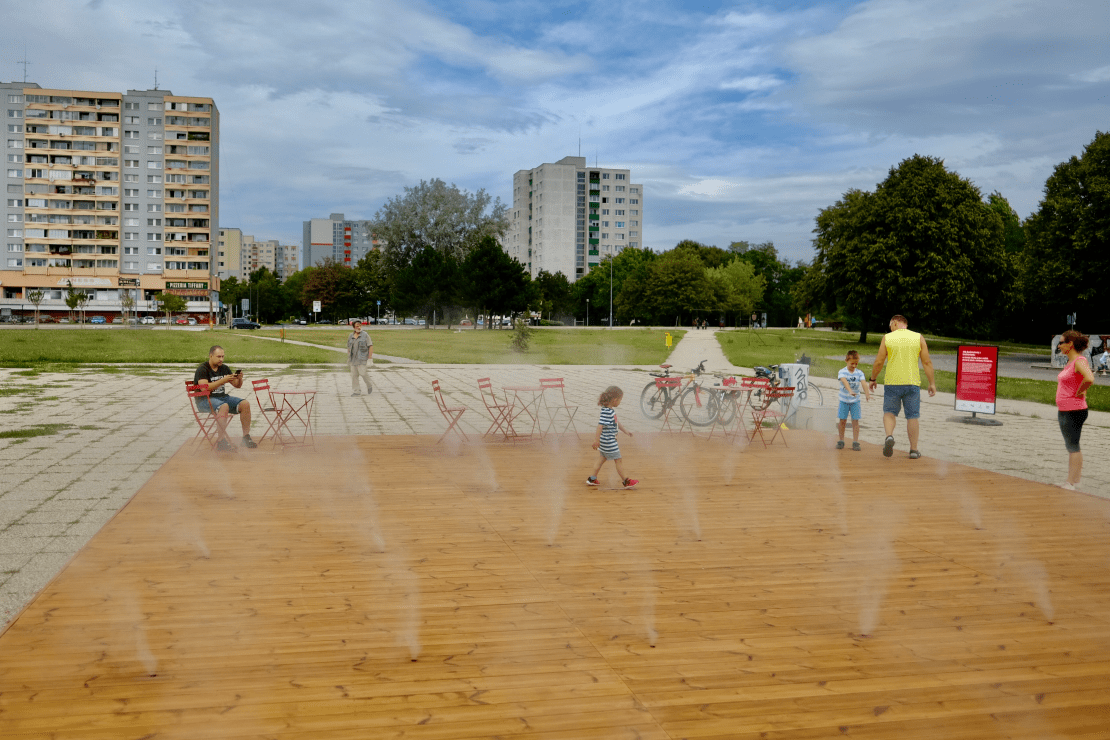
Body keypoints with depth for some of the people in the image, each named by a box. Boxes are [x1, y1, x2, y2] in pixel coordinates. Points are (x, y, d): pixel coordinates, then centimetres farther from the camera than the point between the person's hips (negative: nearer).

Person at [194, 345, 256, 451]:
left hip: (223, 397, 7)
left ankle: (246, 437, -11)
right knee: (224, 406, -37)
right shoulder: (202, 369, -7)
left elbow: (237, 385, 15)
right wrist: (223, 380, -27)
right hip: (205, 400, -6)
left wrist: (239, 379, -8)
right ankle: (222, 441, -35)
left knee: (245, 404, -16)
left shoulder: (224, 368, 12)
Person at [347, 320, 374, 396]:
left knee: (362, 373, -11)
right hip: (353, 359, 5)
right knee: (354, 375, 1)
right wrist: (348, 358, 13)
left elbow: (370, 346, -5)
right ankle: (356, 391, 6)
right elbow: (348, 347, 16)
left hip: (362, 358, -5)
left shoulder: (365, 335, -3)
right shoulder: (351, 336, 10)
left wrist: (370, 357, -11)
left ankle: (369, 386, 13)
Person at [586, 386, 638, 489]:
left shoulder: (611, 410, 8)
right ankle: (626, 481, 11)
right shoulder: (606, 412, -25)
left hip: (605, 442, 10)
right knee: (618, 460, 0)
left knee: (602, 458, 17)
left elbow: (616, 422, 23)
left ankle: (592, 479, 24)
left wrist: (625, 430, 30)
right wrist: (597, 440, -28)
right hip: (608, 441, -10)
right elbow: (600, 425, -28)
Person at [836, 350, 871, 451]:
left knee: (855, 421, -2)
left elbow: (863, 383, -17)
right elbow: (845, 382, -30)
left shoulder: (859, 373, -3)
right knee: (842, 420, 2)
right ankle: (841, 441, 16)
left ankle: (855, 442, 3)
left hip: (855, 401, 1)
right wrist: (850, 391, -48)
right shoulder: (842, 372, -12)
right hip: (844, 400, -1)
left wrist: (867, 393, -35)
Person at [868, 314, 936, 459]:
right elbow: (927, 362, -1)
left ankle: (889, 436, -15)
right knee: (913, 416, 8)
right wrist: (932, 383, 4)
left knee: (889, 412, 12)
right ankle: (914, 450, 9)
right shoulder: (918, 337, 3)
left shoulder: (887, 338, 0)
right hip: (912, 382, 1)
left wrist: (873, 379, 13)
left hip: (892, 382, -1)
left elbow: (879, 362, -1)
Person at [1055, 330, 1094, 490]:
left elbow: (1089, 379, -34)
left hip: (1075, 410, -10)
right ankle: (1072, 479, 23)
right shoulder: (1070, 362, 12)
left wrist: (1079, 393, -19)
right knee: (1070, 446, 15)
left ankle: (1071, 483, 0)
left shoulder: (1080, 361, -16)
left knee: (1073, 446, -4)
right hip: (1064, 410, 10)